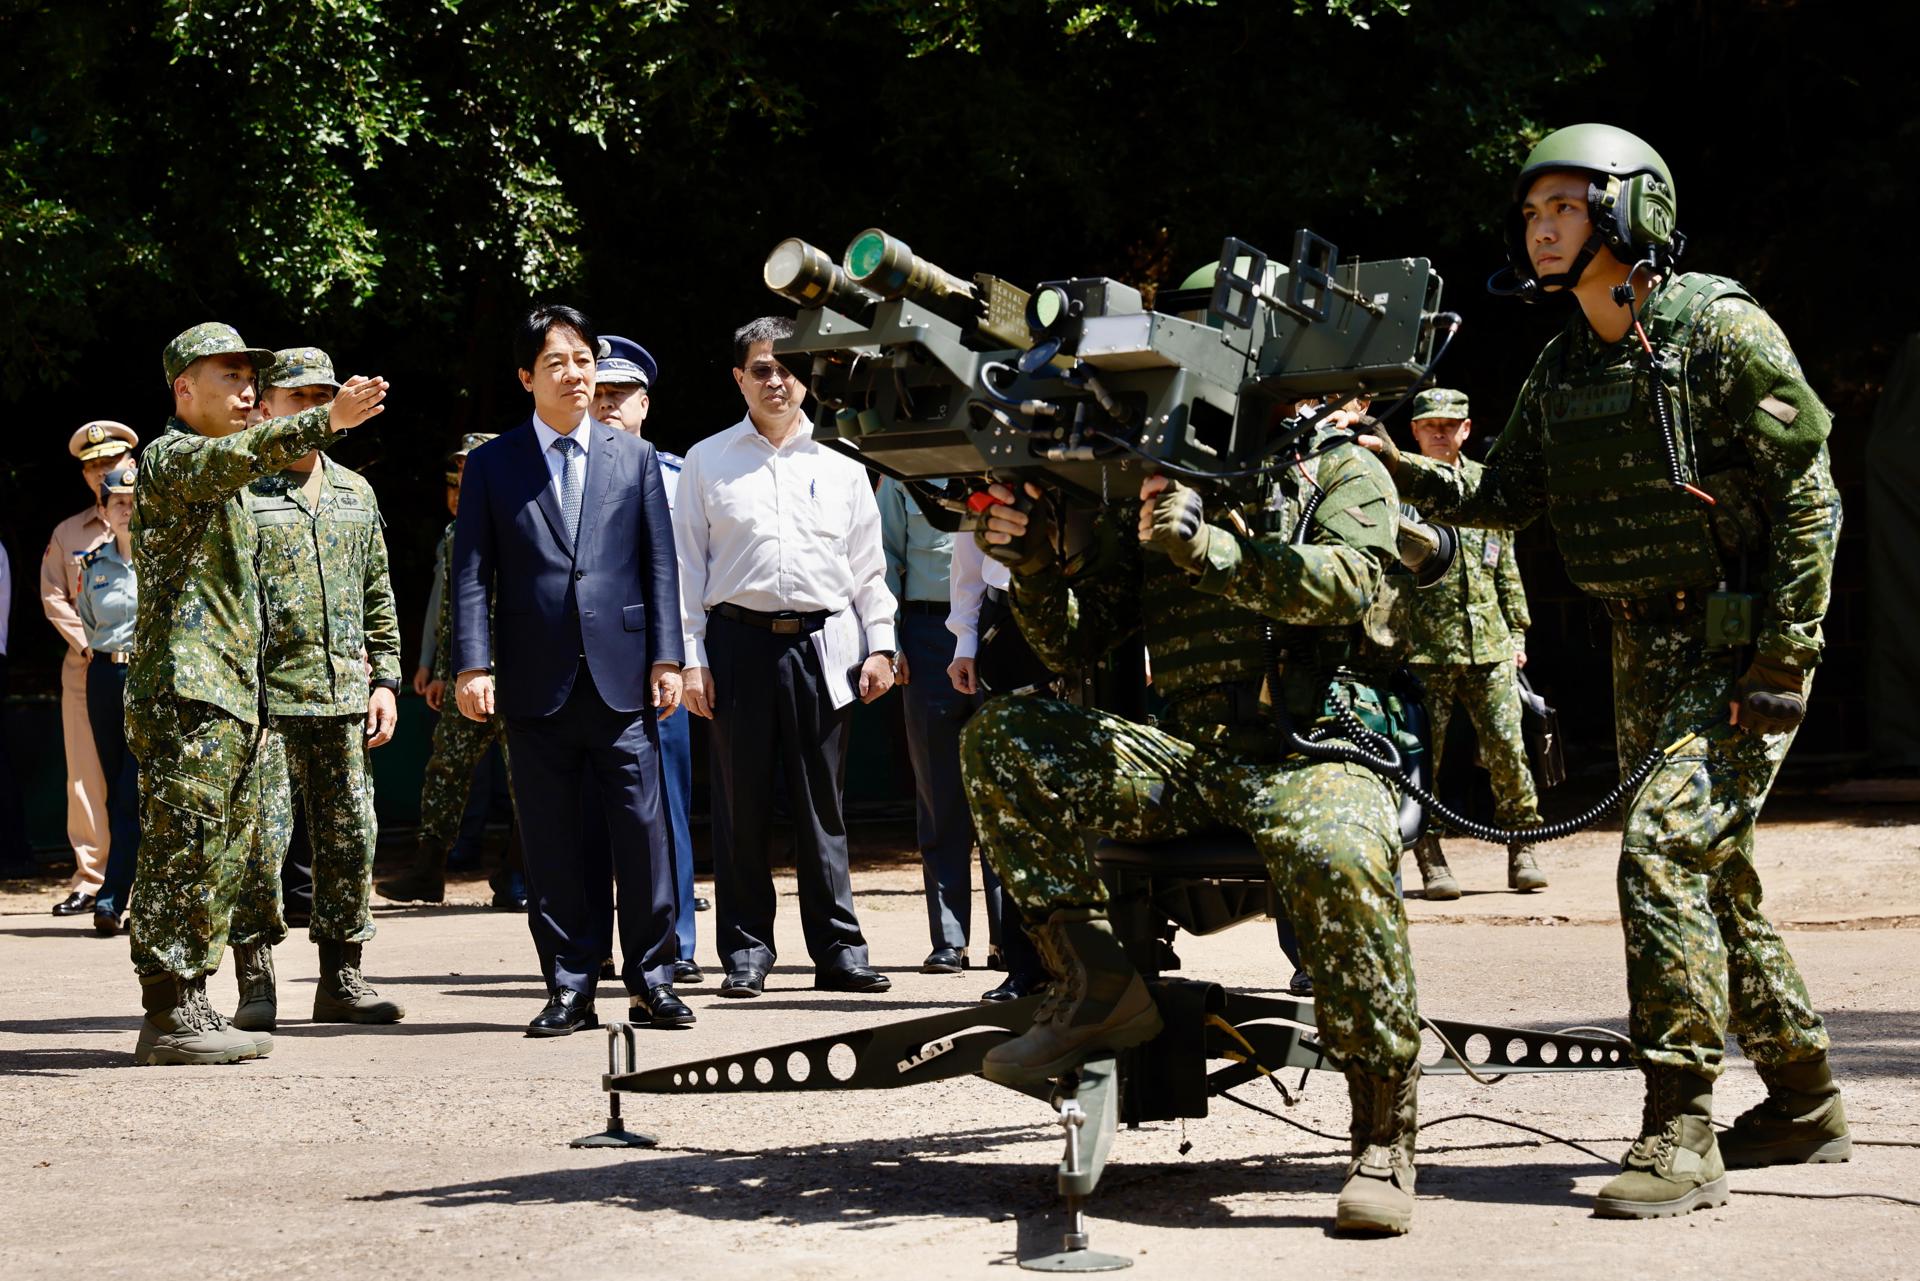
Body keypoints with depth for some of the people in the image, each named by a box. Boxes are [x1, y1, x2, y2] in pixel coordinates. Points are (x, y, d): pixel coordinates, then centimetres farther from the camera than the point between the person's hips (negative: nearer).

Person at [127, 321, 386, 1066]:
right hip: (185, 696, -10)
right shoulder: (172, 458, -6)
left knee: (221, 861, 9)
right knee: (181, 856, -10)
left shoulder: (224, 488, 25)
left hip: (231, 698, 10)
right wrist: (326, 420, -42)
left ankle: (187, 1006, 13)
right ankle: (168, 1017, -10)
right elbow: (239, 454, -28)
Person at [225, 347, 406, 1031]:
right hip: (263, 696, -6)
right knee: (260, 842, -6)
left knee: (350, 837, 6)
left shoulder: (355, 493, 16)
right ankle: (256, 984, 2)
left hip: (342, 697, 6)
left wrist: (384, 678, 13)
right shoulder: (239, 491, -2)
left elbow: (377, 596, 21)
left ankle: (341, 978, 15)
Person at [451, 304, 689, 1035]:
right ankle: (570, 986, 8)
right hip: (537, 685, 0)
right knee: (551, 842, 2)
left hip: (620, 676, 0)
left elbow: (660, 564, 8)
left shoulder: (635, 458, 11)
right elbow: (472, 573, 3)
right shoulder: (492, 465, 8)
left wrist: (666, 658, 0)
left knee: (641, 828, -2)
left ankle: (651, 976, 8)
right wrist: (472, 666, -6)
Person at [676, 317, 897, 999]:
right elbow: (686, 566, 6)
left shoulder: (840, 464, 12)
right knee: (740, 805, 1)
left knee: (822, 806, 3)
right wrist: (689, 657, -1)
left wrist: (880, 644, 5)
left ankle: (839, 950, 7)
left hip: (821, 645, 1)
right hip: (737, 641, -1)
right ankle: (746, 954, 8)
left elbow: (868, 564, 13)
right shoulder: (707, 461, 8)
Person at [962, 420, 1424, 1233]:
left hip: (1313, 749, -5)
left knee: (1337, 858, -39)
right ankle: (1093, 981, -13)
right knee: (1000, 739, -14)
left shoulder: (1338, 471, 6)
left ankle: (1384, 1140, -28)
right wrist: (1033, 565, -5)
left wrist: (1208, 545, -26)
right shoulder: (1144, 504, 18)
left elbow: (1342, 583, -14)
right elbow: (1073, 648, 16)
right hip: (1187, 757, 5)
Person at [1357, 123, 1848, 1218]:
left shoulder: (1721, 330, -13)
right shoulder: (1564, 369, 10)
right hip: (1648, 652, 8)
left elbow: (1808, 498, -14)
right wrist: (1401, 470, -2)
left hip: (1743, 646, -8)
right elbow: (1508, 497, 15)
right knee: (1709, 872, 12)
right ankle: (1806, 1104, 26)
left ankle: (1680, 1135, -17)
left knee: (1662, 847, -19)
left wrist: (1780, 666, -17)